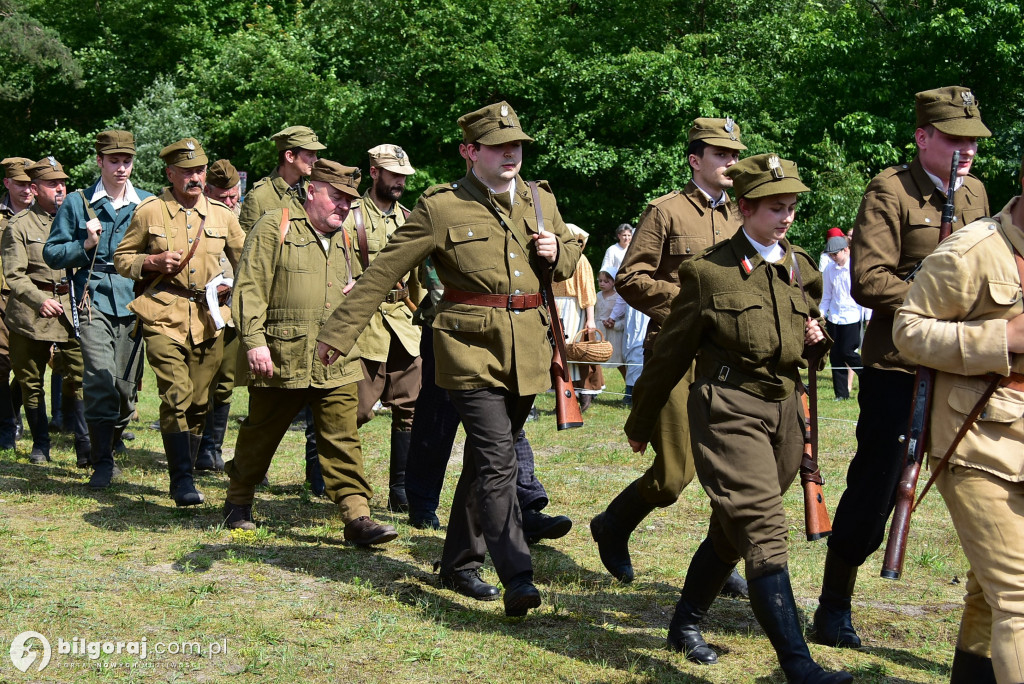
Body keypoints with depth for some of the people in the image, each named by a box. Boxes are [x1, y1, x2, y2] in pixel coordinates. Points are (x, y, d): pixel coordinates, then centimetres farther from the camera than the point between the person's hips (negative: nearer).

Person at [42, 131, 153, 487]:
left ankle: (107, 447, 26)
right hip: (95, 301, -2)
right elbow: (52, 254, 7)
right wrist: (86, 245, -8)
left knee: (127, 386, 5)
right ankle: (102, 462, -7)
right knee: (101, 382, -15)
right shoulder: (77, 203, 7)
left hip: (135, 304, 2)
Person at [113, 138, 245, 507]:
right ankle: (182, 479, -11)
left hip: (209, 319, 3)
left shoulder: (221, 215, 10)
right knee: (176, 395, -16)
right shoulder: (149, 212, 3)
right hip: (164, 316, -3)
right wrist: (153, 262, -9)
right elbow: (122, 258, 9)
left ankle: (183, 476, 21)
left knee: (200, 401, 6)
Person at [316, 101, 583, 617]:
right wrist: (338, 333, -6)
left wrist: (558, 251, 0)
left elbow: (572, 255, 25)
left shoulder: (541, 200, 11)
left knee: (485, 460, 15)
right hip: (470, 349, -5)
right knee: (498, 462, -15)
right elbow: (384, 271, -4)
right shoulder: (441, 207, -5)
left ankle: (460, 564, 28)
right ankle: (517, 578, -15)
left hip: (527, 353, 6)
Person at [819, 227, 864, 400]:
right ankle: (841, 393, 11)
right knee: (835, 355, 3)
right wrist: (821, 312, 4)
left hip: (852, 316, -5)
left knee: (847, 352, -10)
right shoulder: (829, 269, 6)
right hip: (834, 317, 5)